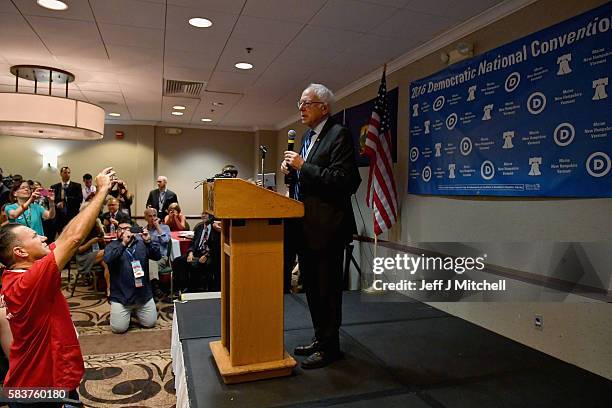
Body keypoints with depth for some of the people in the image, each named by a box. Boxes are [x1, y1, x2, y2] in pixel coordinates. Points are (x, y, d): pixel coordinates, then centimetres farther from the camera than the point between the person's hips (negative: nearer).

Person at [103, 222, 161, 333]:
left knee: (150, 323, 2)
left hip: (144, 294, 2)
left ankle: (136, 310, 30)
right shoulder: (112, 246, 1)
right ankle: (128, 311, 23)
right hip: (121, 296, -2)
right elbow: (107, 259, -20)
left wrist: (149, 241, -23)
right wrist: (123, 243, -31)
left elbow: (157, 256, -7)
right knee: (119, 328, -8)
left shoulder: (142, 244, 6)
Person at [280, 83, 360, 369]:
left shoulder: (339, 135, -12)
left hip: (327, 227, -9)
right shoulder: (308, 136, 16)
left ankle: (330, 347, 19)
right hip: (306, 226, 9)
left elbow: (344, 180, -22)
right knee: (312, 287, 18)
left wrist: (303, 166, -20)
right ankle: (320, 339, 34)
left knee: (327, 289, 3)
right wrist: (291, 167, 3)